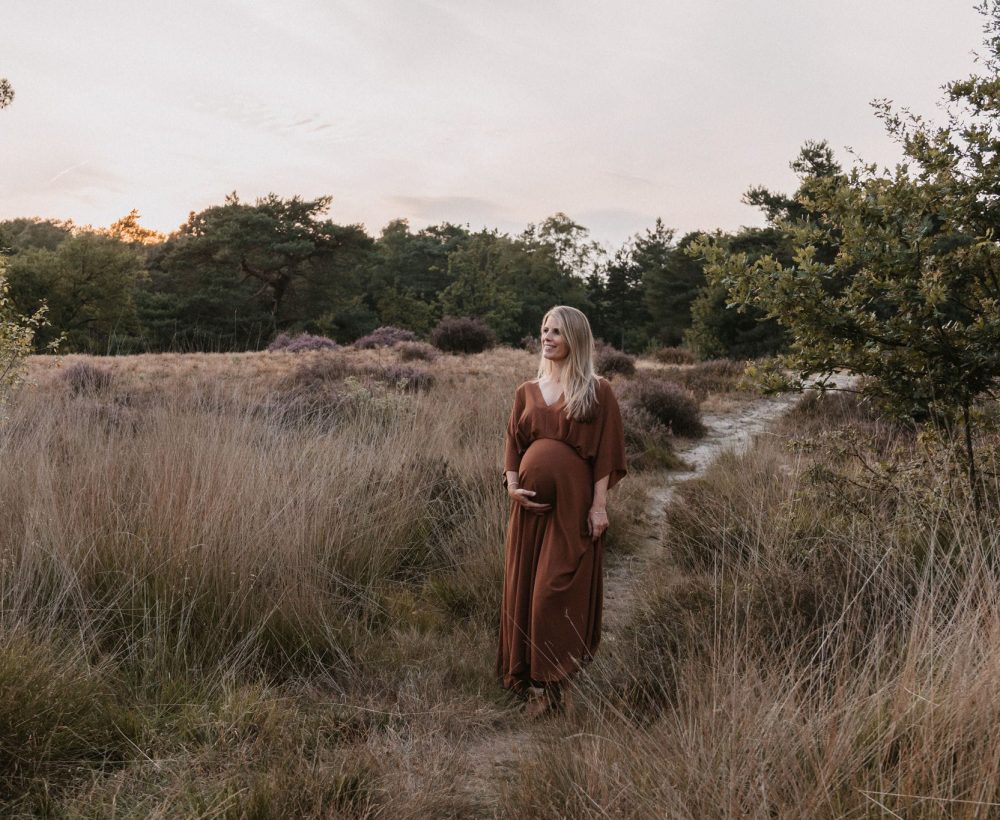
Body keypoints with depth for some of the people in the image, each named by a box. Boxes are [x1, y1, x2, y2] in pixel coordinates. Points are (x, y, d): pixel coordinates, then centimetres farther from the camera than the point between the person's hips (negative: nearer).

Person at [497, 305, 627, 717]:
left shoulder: (597, 391, -1)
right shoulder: (527, 391, 11)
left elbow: (606, 451, -4)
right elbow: (513, 445, 11)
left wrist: (599, 505, -10)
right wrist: (512, 485, -5)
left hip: (573, 505, -4)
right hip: (531, 505, 4)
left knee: (558, 591, -4)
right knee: (524, 588, 6)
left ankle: (553, 680, 8)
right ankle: (530, 677, 19)